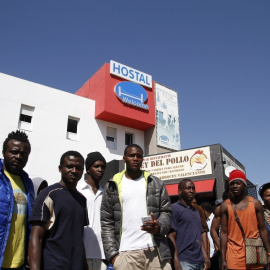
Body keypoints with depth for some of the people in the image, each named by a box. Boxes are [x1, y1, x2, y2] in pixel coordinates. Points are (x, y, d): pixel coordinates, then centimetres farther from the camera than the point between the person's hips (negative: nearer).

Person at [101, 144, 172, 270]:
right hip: (125, 254, 0)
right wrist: (112, 253, -3)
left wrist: (160, 226, -13)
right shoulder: (112, 186, 8)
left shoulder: (156, 183, 11)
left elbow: (166, 211, 8)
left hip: (155, 250, 1)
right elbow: (107, 223, 6)